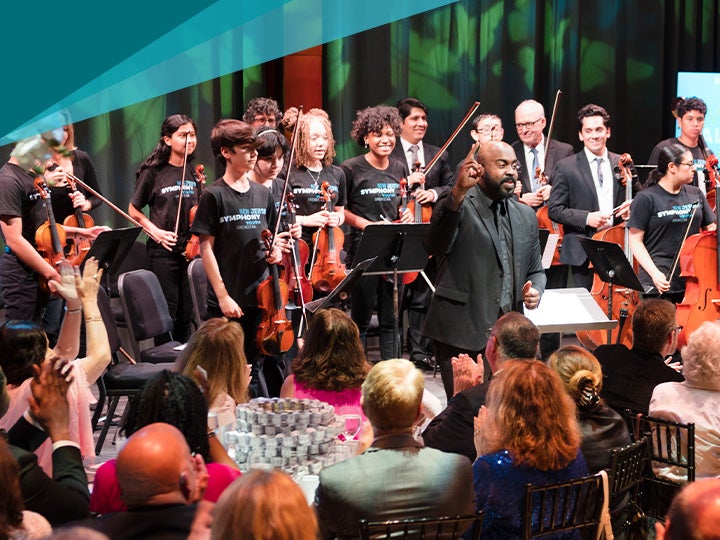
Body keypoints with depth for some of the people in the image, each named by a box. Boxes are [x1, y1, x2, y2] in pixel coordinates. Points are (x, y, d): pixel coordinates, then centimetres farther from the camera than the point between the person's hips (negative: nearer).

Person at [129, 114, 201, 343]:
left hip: (191, 251, 4)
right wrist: (155, 231, -10)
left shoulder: (194, 172, 7)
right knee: (166, 313, -1)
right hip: (163, 252, -4)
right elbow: (134, 210, 3)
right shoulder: (153, 172, -5)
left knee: (186, 314, 8)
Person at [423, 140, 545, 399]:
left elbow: (536, 271, 24)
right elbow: (434, 246, -24)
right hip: (462, 335, -5)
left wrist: (535, 290, -1)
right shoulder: (457, 207, -3)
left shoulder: (526, 216, 15)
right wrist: (458, 192, -35)